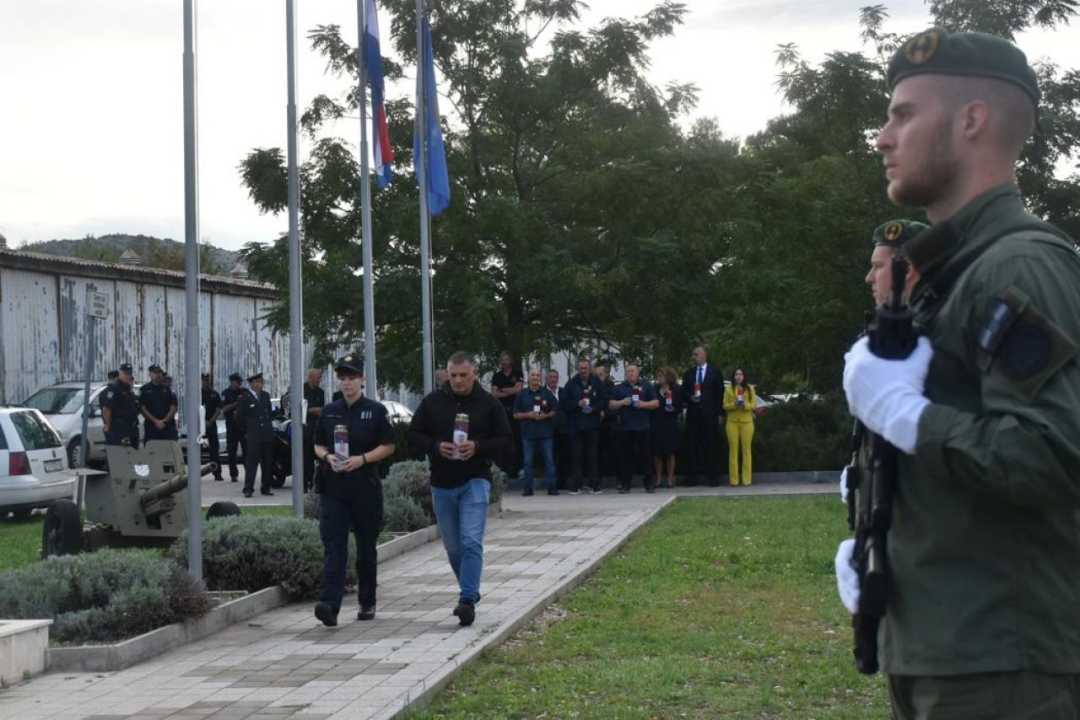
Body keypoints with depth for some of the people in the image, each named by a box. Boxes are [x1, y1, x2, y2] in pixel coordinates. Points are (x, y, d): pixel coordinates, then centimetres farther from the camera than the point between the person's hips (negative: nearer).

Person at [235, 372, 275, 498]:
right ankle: (248, 489, -10)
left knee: (267, 463, 8)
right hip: (253, 436, -6)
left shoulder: (265, 395, 13)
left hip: (267, 434, 6)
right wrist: (248, 429, 4)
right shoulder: (244, 397, -3)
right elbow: (239, 418, 0)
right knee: (251, 462, -9)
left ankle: (265, 487, 16)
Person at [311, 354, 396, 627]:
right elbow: (317, 445, 15)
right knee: (333, 546, -10)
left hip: (366, 486, -2)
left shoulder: (376, 411, 1)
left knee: (366, 547, 8)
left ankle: (367, 604, 23)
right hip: (333, 487, 2)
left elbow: (388, 446, 0)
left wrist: (362, 459, -15)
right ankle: (329, 605, -21)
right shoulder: (329, 412, 11)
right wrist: (328, 457, -7)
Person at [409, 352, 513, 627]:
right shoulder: (432, 402, 5)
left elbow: (506, 442, -1)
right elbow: (413, 435, 7)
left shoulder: (489, 404, -1)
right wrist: (436, 446, -12)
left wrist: (478, 447, -18)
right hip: (442, 484, 4)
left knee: (471, 542, -17)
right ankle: (470, 591, 31)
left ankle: (467, 600, -20)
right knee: (453, 547, 12)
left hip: (475, 482, -4)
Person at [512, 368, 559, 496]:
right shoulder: (522, 394, 8)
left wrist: (545, 416, -10)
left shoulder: (547, 393, 7)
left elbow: (555, 411, 8)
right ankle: (528, 487, 5)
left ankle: (551, 486, 3)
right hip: (528, 432, 0)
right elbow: (516, 414, 7)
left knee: (549, 460, -1)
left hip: (546, 432, 0)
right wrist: (528, 415, -10)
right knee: (528, 461, 1)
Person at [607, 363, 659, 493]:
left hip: (642, 427, -1)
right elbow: (611, 405, 10)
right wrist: (621, 402, -9)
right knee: (625, 455, 1)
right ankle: (625, 484, 5)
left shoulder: (646, 386, 9)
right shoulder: (619, 388, 13)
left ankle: (648, 483, 4)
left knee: (644, 455, -1)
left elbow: (656, 403, 6)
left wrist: (644, 404, -11)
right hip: (625, 427, 1)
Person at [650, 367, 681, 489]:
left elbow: (680, 409, 2)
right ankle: (658, 479, 10)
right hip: (655, 425, 2)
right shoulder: (655, 390, 8)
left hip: (670, 425, -2)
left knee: (669, 453, 1)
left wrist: (673, 410, -19)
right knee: (657, 453, 3)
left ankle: (670, 479, 7)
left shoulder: (675, 391, 2)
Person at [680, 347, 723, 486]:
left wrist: (720, 413, -3)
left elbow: (720, 394, 3)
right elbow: (683, 392, 15)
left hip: (710, 414, -3)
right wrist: (689, 397, -8)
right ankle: (691, 477, -1)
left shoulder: (715, 373, 5)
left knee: (710, 445, -1)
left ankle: (713, 477, 4)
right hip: (693, 413, 3)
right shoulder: (689, 373, 14)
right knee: (691, 445, -2)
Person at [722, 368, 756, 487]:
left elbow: (754, 405, 5)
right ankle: (733, 480, -2)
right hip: (732, 422, 0)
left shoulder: (750, 388, 10)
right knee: (733, 450, -3)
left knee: (746, 450, -1)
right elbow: (725, 406, 3)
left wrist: (745, 405, -15)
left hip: (746, 421, 0)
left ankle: (747, 479, 1)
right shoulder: (728, 389, 8)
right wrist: (734, 405, -16)